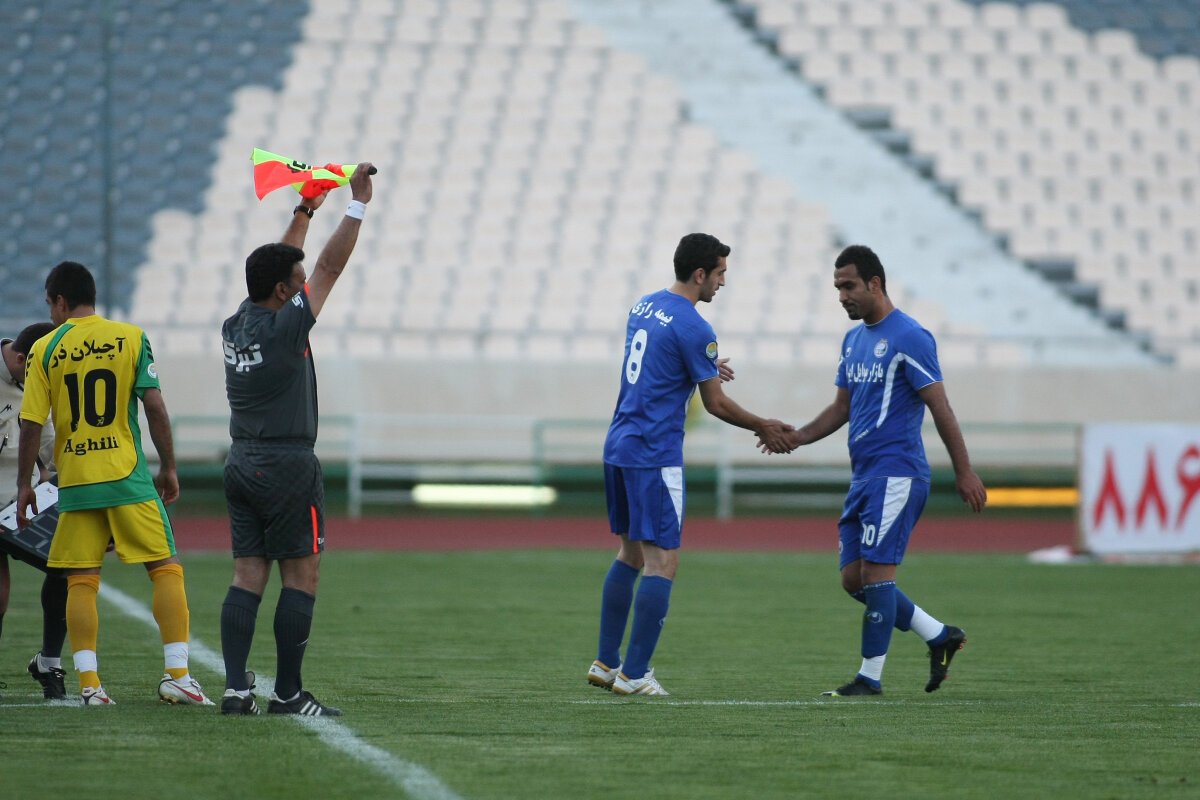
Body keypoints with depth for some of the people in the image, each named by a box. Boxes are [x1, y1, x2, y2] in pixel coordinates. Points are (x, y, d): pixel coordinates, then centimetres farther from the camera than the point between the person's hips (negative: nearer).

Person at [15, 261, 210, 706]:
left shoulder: (44, 350, 1)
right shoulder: (130, 338, 1)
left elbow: (31, 425, 0)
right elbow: (154, 406, -2)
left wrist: (24, 486, 8)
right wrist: (169, 468, 7)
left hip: (74, 481, 1)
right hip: (128, 477, -1)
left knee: (81, 581, 6)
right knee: (165, 569, 3)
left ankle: (89, 684, -1)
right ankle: (177, 676, -6)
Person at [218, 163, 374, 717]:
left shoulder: (236, 326, 8)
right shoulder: (283, 328, -13)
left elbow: (276, 266, 23)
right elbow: (330, 266, -9)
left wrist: (304, 212, 29)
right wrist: (358, 204, -2)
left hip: (242, 464, 8)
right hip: (287, 465, -8)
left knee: (248, 576, 5)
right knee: (301, 575, -2)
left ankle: (235, 686, -3)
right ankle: (287, 692, -3)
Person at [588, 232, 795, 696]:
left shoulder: (645, 306, 11)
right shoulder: (693, 329, -14)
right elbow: (716, 404, -8)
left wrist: (705, 368, 29)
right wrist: (763, 428, 7)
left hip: (619, 446, 9)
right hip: (655, 456, -9)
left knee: (631, 553, 18)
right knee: (662, 562, -5)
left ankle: (606, 663, 19)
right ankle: (633, 674, -7)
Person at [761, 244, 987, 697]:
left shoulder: (909, 338, -11)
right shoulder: (854, 339, 16)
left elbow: (940, 408, -12)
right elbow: (843, 407, 23)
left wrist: (964, 472, -14)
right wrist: (800, 437, 6)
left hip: (895, 475, -9)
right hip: (863, 475, 9)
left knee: (875, 573, -9)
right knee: (854, 580, 6)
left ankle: (871, 677, -3)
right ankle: (940, 637, 18)